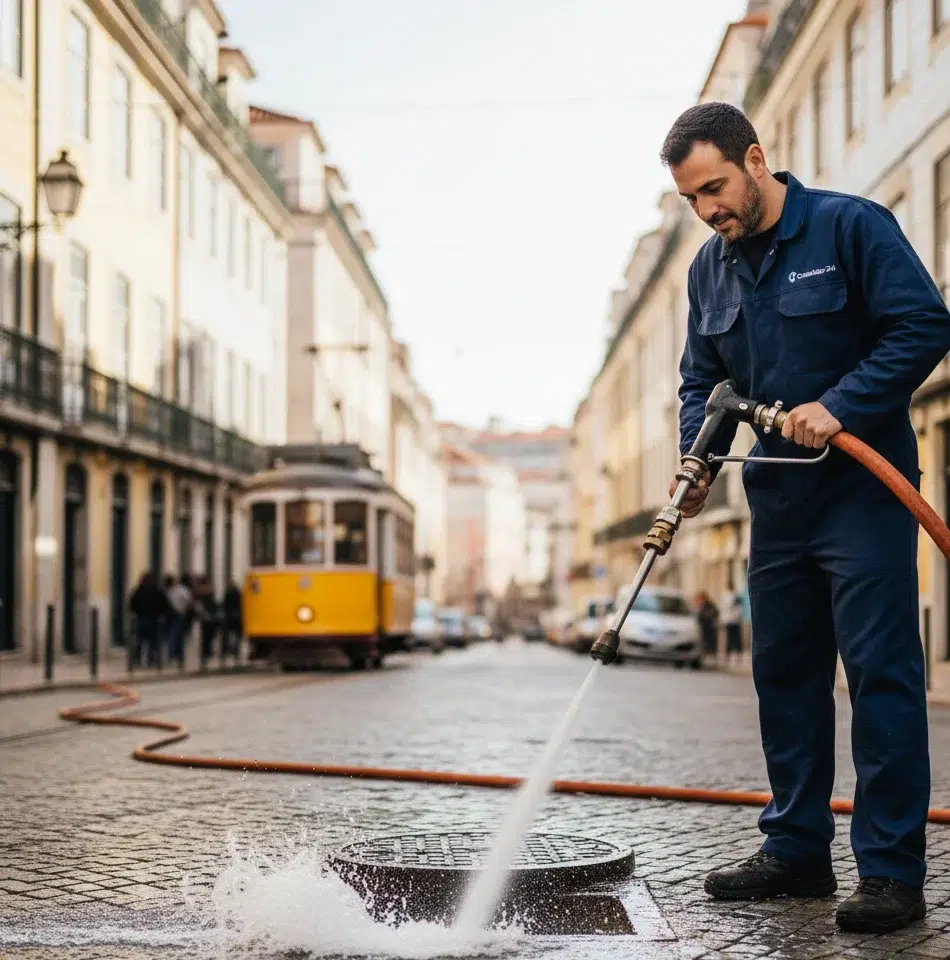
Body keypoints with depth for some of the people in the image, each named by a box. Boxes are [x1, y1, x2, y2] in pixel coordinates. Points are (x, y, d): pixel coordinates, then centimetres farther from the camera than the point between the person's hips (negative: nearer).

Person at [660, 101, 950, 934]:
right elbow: (703, 381, 14)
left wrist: (840, 406, -22)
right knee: (785, 674, 11)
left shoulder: (850, 226, -10)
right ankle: (798, 849, 21)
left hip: (864, 486, -7)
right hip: (779, 497, 7)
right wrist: (697, 463, -3)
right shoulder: (710, 268, 10)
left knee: (881, 672, -8)